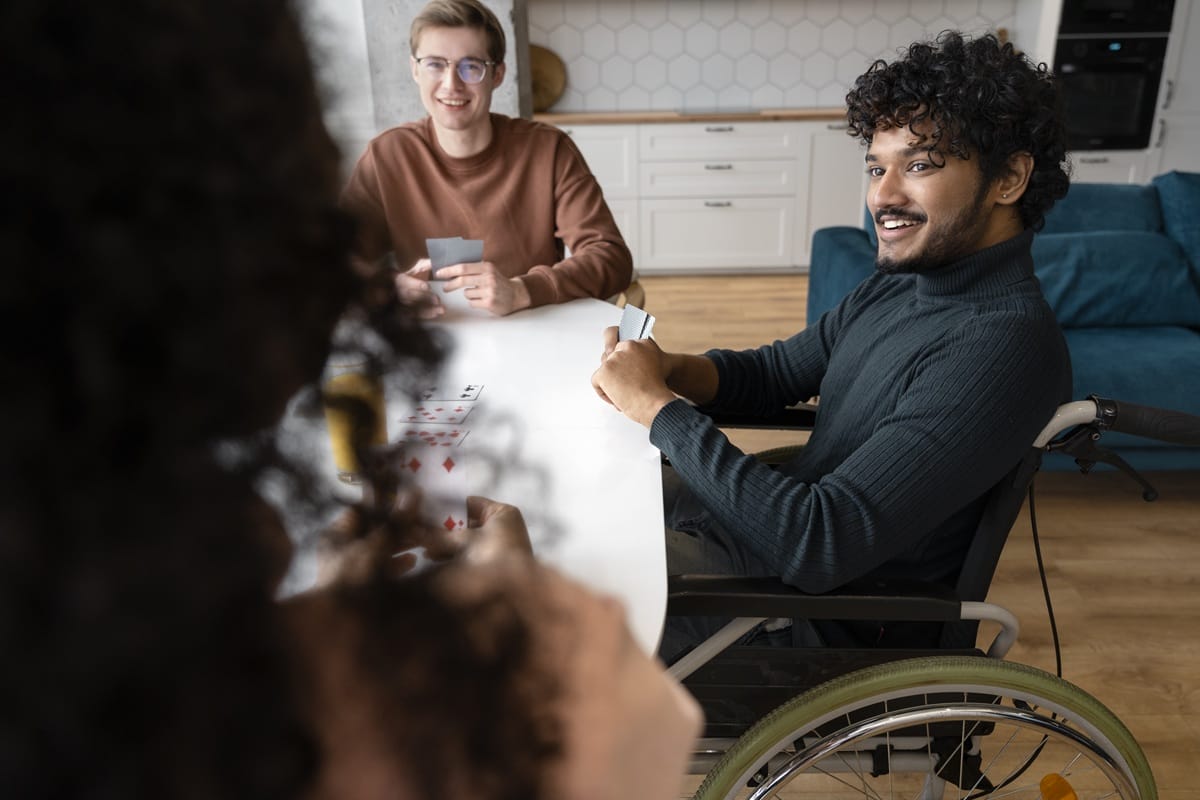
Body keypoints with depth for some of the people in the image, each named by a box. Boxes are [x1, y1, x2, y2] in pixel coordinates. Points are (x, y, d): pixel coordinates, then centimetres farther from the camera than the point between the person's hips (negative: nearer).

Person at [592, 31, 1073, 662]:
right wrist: (670, 370, -11)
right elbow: (775, 370, 11)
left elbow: (819, 548, -33)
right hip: (778, 516, 8)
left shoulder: (1002, 347, -28)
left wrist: (657, 406, -26)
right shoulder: (899, 283, 1)